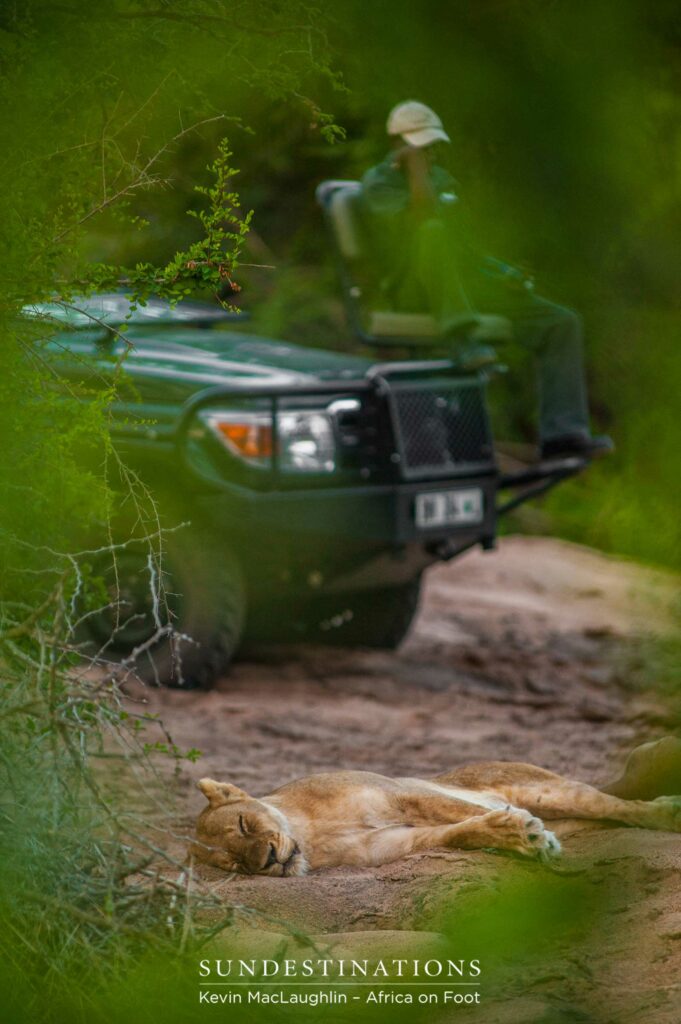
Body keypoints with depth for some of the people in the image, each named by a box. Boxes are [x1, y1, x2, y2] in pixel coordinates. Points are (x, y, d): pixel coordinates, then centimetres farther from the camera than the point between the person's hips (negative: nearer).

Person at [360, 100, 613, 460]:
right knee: (433, 231, -39)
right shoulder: (378, 183, -2)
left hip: (463, 283, 7)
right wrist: (415, 164, -13)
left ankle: (560, 433, -17)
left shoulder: (441, 178, 21)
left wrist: (502, 272, 9)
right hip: (413, 291, -7)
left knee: (561, 323, -5)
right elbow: (423, 214, -23)